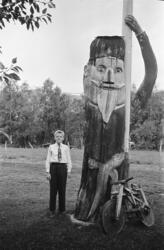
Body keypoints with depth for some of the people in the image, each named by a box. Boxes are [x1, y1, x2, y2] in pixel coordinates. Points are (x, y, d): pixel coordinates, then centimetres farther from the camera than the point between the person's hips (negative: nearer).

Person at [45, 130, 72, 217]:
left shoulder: (66, 148, 5)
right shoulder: (51, 147, 4)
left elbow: (69, 161, 7)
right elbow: (48, 160, 4)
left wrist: (68, 171, 0)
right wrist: (47, 172, -2)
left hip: (62, 168, 0)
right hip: (53, 167, 0)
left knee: (62, 189, 7)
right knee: (53, 189, 5)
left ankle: (62, 209, 21)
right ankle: (52, 210, 18)